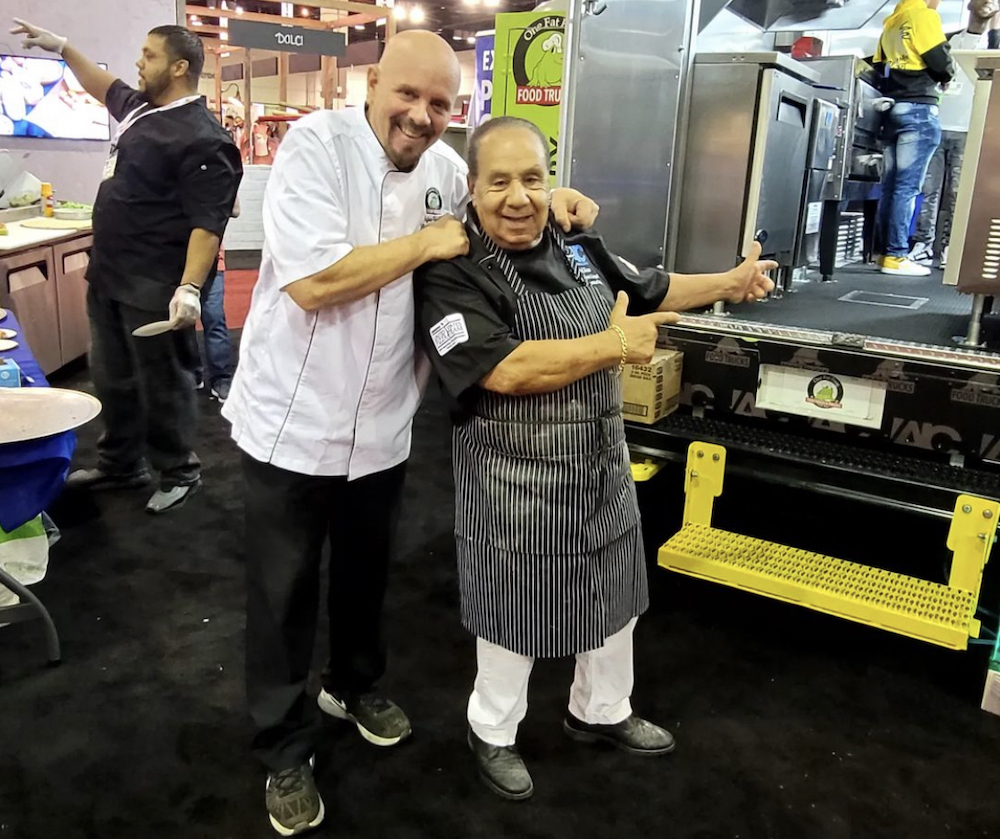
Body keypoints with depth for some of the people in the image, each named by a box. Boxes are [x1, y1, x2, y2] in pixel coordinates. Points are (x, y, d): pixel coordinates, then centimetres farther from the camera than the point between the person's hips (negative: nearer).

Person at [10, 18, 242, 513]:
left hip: (153, 288, -9)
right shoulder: (139, 107, 11)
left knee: (162, 384, 2)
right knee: (111, 378, 17)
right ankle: (121, 466, 32)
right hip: (108, 276, 10)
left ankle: (180, 473, 18)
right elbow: (105, 86, 36)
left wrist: (188, 288, -33)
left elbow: (206, 223, -24)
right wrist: (61, 47, 36)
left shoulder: (201, 139, -17)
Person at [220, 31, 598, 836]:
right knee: (285, 594, 10)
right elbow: (313, 282, -27)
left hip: (382, 426, 6)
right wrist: (427, 243, -19)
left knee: (366, 575, 24)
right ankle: (285, 748, 31)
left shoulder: (445, 166, 3)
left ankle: (354, 685, 50)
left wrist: (552, 198, -1)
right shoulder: (315, 144, -16)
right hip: (291, 423, -5)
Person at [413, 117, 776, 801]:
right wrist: (613, 346, -23)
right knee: (518, 618, 11)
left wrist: (730, 284, 13)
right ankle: (493, 732, 38)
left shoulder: (578, 245, 2)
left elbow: (649, 290, 20)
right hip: (516, 483, -6)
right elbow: (506, 369, -30)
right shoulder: (452, 275, -19)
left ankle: (600, 711, 47)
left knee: (614, 601, 22)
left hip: (603, 469, 7)